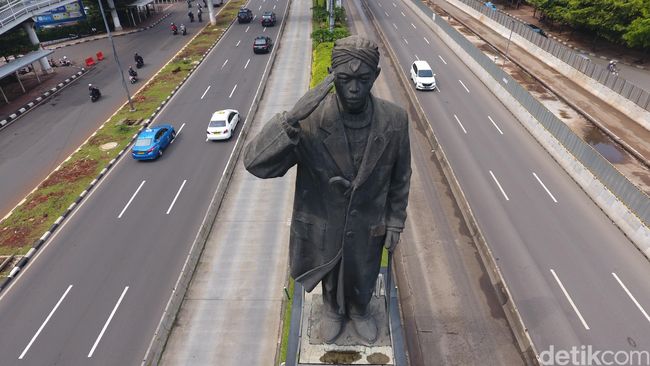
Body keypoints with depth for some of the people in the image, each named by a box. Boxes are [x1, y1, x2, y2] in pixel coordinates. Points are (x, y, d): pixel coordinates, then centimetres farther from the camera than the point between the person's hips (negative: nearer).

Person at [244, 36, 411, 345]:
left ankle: (359, 310, 64)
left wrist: (395, 221, 1)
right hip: (322, 227, -1)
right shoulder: (310, 121, -27)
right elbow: (255, 163, -31)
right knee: (330, 278, 29)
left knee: (363, 281, 28)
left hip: (367, 228, 1)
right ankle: (333, 310, 65)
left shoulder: (395, 120, -20)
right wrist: (290, 120, -45)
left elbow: (400, 177, -4)